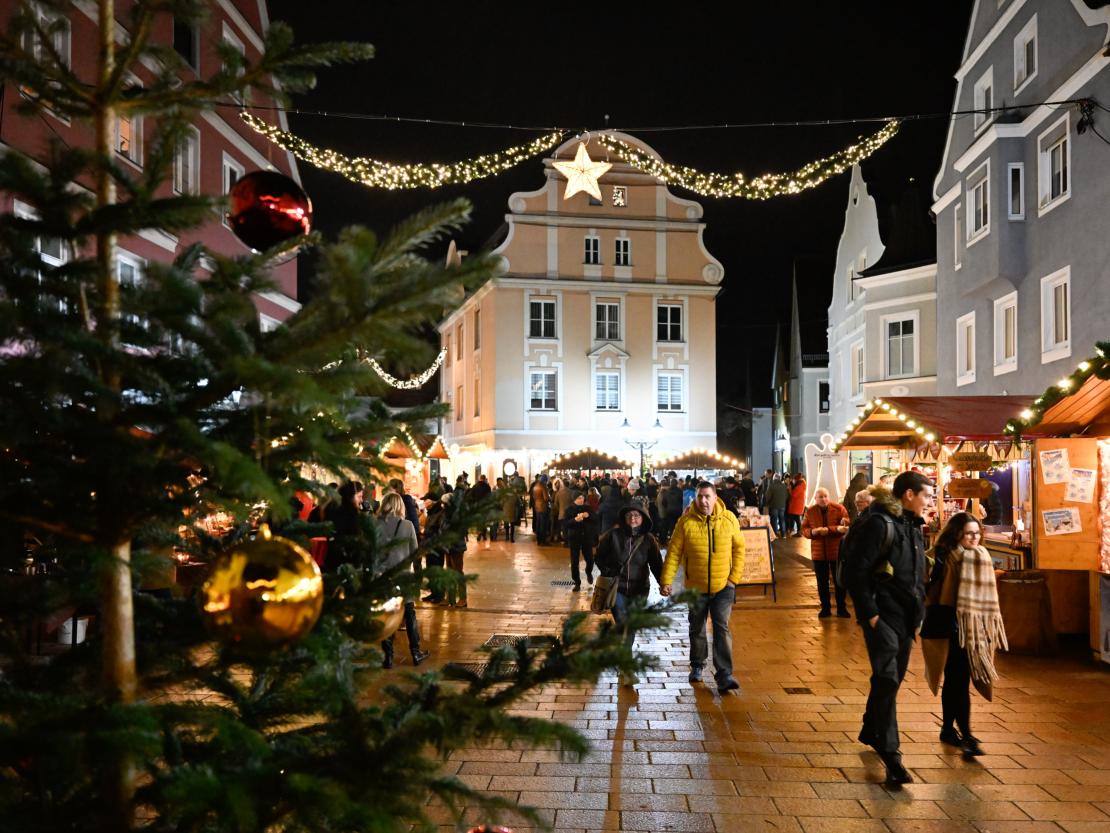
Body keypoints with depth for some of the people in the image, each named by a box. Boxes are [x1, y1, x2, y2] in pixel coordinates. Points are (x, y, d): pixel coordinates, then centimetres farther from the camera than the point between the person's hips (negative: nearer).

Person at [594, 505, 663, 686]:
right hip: (617, 589, -2)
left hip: (638, 591, 2)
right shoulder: (613, 535, -5)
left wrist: (664, 583, -11)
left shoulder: (648, 539, 0)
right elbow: (599, 557, 6)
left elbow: (656, 564, 1)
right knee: (623, 626, -14)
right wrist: (608, 573, -3)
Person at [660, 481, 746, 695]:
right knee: (697, 629, 16)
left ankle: (724, 675, -5)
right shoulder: (686, 521, -11)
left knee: (722, 629, -8)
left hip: (723, 587, -1)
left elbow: (739, 548, 2)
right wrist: (666, 580, -15)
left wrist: (734, 577, -4)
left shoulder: (729, 519, -6)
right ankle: (697, 666, 37)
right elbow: (674, 552, -9)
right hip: (696, 587, 1)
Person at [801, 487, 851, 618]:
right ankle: (825, 609, 22)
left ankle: (841, 608, 21)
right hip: (818, 552, 2)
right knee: (822, 582, 9)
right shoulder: (810, 512, 1)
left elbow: (846, 527, -14)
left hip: (837, 551, -2)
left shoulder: (839, 509, -7)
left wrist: (829, 530, -25)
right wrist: (812, 531, -19)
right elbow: (804, 529, 2)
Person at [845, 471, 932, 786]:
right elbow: (855, 572, -18)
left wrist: (918, 610, 14)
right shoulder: (878, 524, -15)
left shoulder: (912, 526, 14)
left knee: (892, 679, 17)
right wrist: (869, 614, -18)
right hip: (883, 616, -9)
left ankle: (871, 732, 35)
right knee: (887, 680, -11)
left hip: (906, 617, 9)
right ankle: (890, 753, -7)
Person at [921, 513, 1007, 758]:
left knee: (954, 680, 15)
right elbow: (930, 590, -18)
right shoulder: (945, 558, -12)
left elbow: (986, 594, 17)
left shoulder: (981, 557, 11)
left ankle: (948, 729, 25)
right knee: (959, 680, -8)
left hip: (974, 627, 7)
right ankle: (965, 735, -6)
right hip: (951, 627, -7)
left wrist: (990, 626, 15)